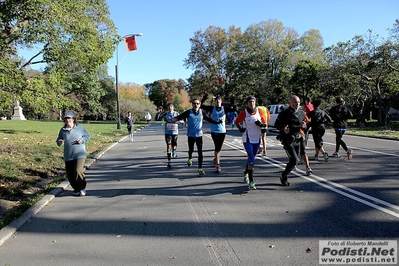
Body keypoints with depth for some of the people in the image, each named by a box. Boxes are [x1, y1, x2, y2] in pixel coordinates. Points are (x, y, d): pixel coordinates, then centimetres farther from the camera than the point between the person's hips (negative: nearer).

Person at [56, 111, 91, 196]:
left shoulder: (80, 128, 1)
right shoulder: (63, 130, 7)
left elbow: (88, 136, 11)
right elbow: (58, 140, 12)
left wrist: (82, 140, -9)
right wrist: (60, 142, -13)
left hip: (79, 155, -4)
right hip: (68, 156, 4)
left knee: (78, 171, -19)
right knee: (70, 174, 8)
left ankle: (82, 188, -1)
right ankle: (76, 189, 28)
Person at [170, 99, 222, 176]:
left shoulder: (202, 113, 0)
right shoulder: (188, 112, -5)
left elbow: (209, 119, 6)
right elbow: (179, 117, -8)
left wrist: (217, 122, -7)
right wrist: (170, 120, -21)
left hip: (199, 135, 1)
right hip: (191, 135, -1)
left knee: (200, 152, -4)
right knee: (191, 150, 13)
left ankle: (200, 168, 4)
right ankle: (190, 158, 48)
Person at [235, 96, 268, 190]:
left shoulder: (260, 111, -2)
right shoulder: (243, 113, -9)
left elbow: (265, 124, 6)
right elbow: (236, 122, 4)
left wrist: (261, 124, -16)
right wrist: (240, 129, -13)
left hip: (257, 139, 4)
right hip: (247, 139, -4)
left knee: (251, 158, 19)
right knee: (251, 159, -14)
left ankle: (246, 173, 45)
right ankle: (251, 181, -9)